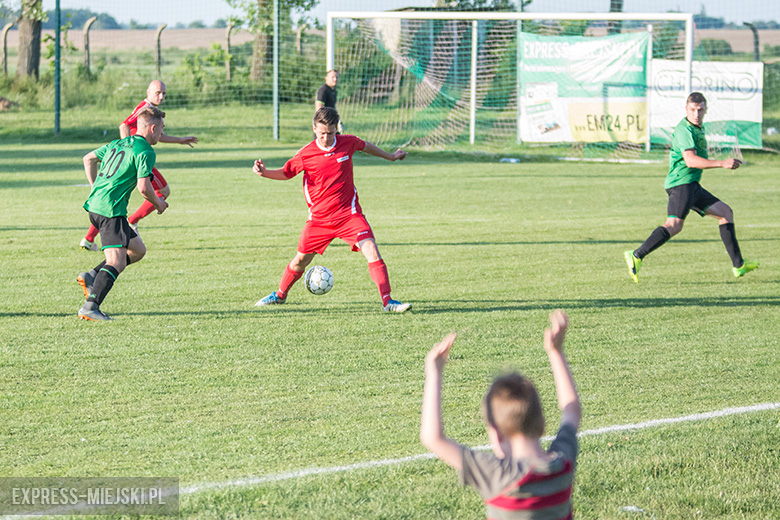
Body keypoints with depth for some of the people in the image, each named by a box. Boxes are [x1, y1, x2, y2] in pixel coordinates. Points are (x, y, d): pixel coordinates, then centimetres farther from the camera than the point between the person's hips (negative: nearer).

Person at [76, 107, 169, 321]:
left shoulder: (117, 144, 19)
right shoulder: (145, 152, -7)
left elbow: (88, 159, 27)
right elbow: (143, 187, -14)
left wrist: (96, 188, 31)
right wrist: (158, 203, 5)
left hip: (94, 206, 9)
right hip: (111, 211, -9)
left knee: (137, 250, 18)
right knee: (116, 262, -14)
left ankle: (92, 277, 9)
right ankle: (91, 307, -26)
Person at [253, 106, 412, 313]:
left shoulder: (347, 143, -4)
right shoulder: (306, 154, -7)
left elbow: (365, 146, 19)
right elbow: (285, 173, 8)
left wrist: (390, 156, 34)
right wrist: (264, 173, -12)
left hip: (349, 214, 0)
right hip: (319, 217, 0)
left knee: (371, 249, -18)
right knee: (301, 259, 9)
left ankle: (387, 301, -16)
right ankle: (280, 295, 36)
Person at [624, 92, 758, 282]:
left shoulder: (698, 128, 19)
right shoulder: (685, 129, -13)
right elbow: (690, 160, -26)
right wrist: (721, 164, -29)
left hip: (692, 186, 10)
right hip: (681, 183, -10)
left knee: (726, 213, 12)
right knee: (674, 225, -24)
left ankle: (739, 265, 13)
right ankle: (637, 256, -28)